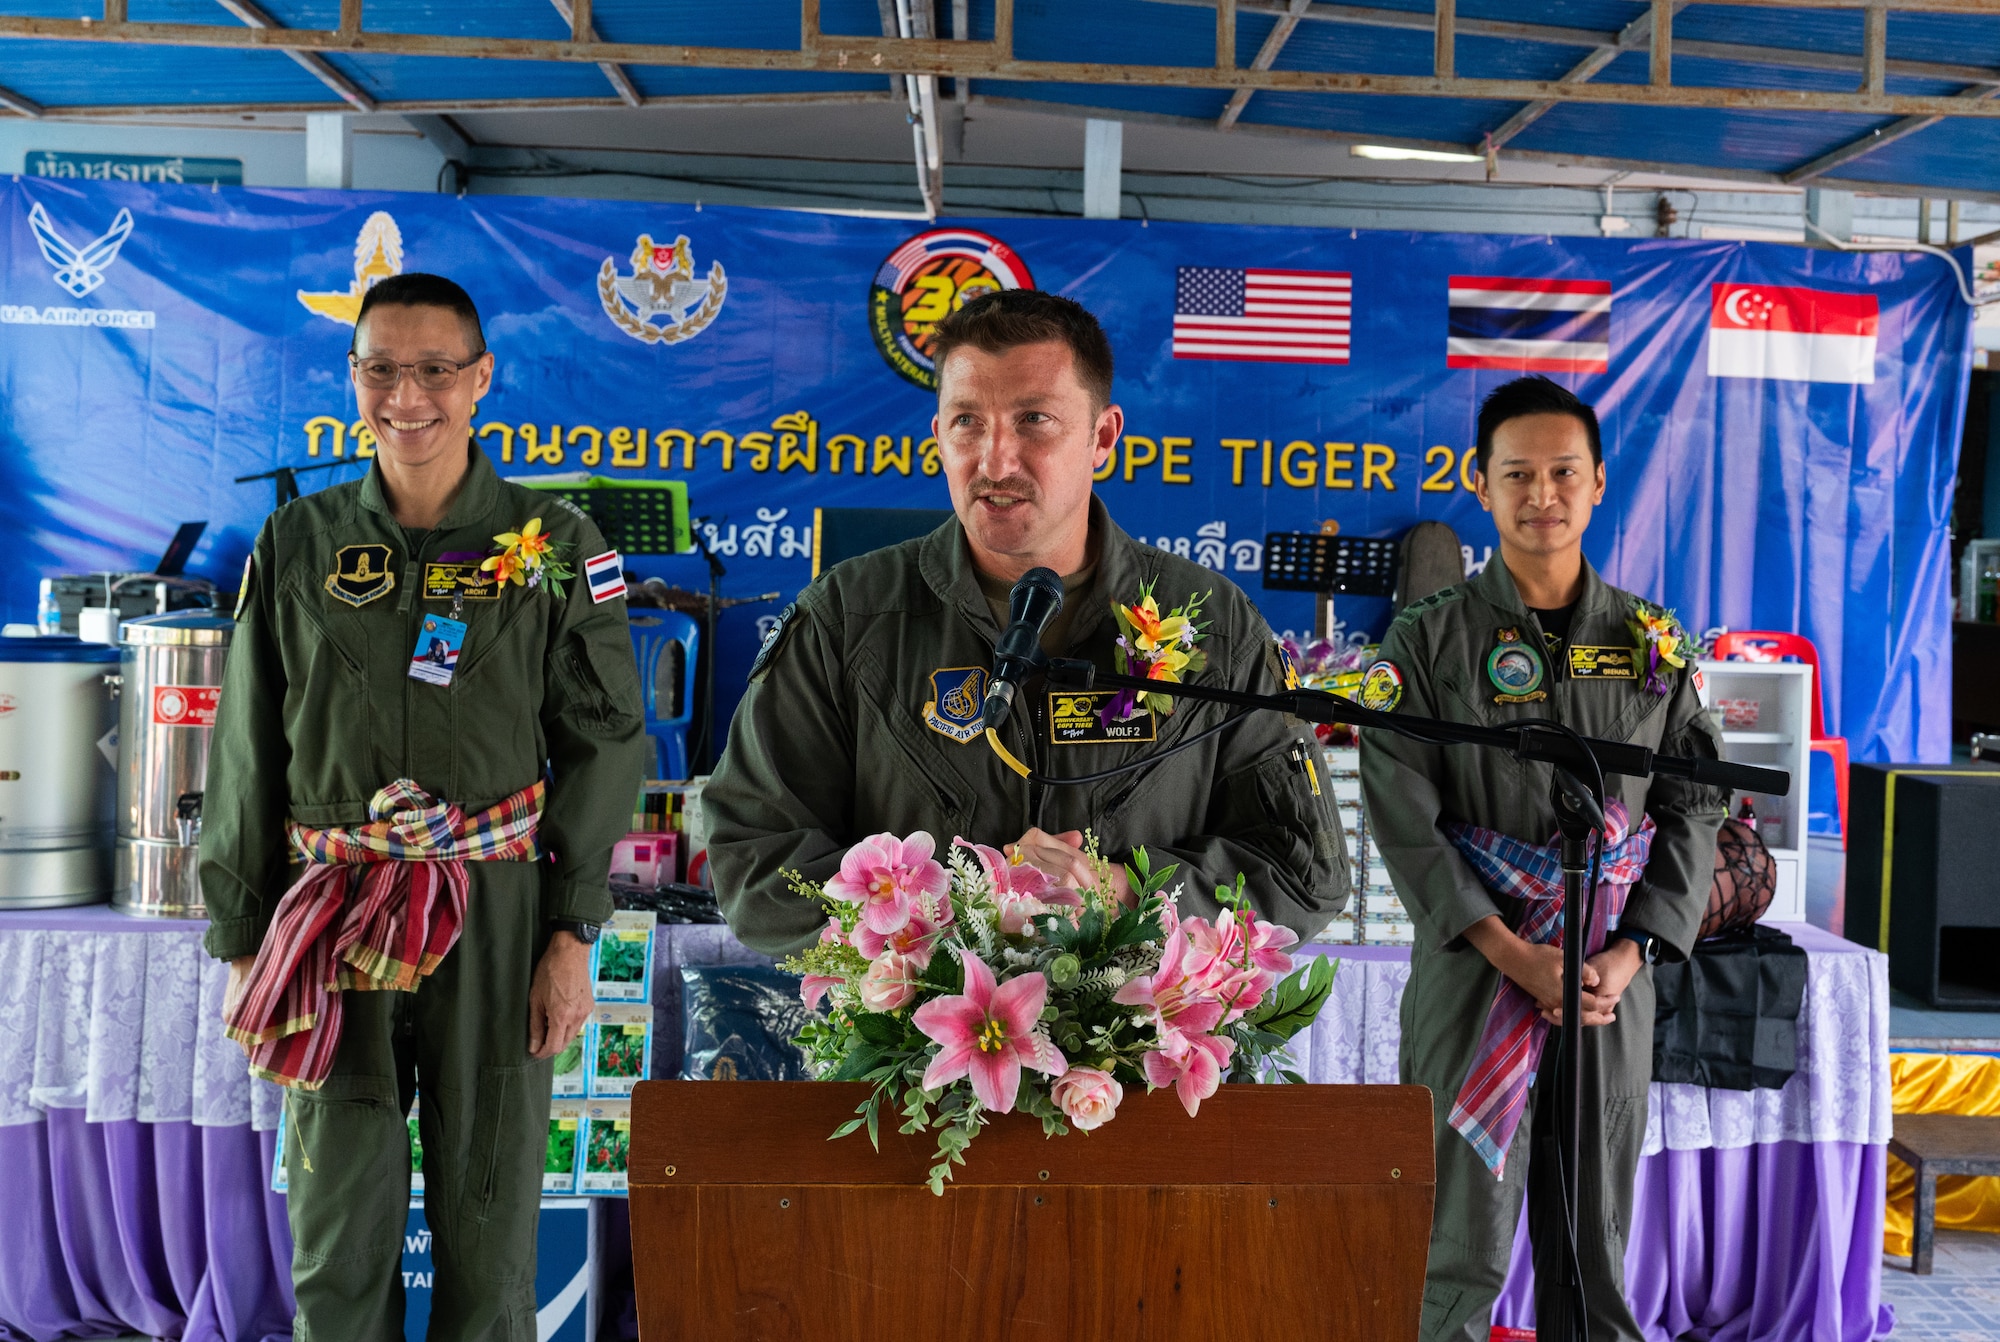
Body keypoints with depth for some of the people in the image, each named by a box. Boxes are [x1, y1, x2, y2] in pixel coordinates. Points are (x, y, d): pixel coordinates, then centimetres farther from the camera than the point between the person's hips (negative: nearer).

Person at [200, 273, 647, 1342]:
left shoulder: (555, 546, 1)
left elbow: (601, 743, 1)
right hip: (335, 917, 2)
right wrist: (241, 940, 7)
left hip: (498, 911, -1)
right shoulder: (298, 545, 6)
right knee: (338, 1225, 9)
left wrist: (571, 932, -5)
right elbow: (246, 756, 9)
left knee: (488, 1218, 7)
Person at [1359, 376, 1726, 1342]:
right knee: (1460, 1243, -1)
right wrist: (1513, 954, -14)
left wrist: (1631, 952, -6)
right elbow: (1403, 815, -7)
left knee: (1598, 1237, 12)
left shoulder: (1653, 643, 9)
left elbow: (1693, 812, 8)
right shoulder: (1429, 639, 0)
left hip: (1613, 981, 3)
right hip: (1472, 974, -3)